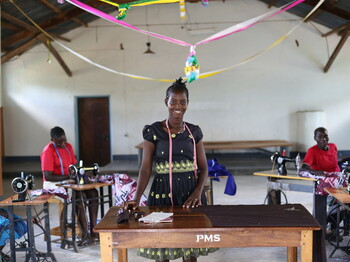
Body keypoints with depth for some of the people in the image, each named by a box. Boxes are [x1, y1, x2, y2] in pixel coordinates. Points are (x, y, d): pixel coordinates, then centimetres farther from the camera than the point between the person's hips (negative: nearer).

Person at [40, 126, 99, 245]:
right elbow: (47, 176, -19)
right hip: (53, 183, -7)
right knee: (78, 195, -32)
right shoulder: (48, 151, -14)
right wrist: (68, 176, -23)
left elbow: (74, 165, 16)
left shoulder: (68, 146, 10)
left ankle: (93, 230, -13)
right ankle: (85, 234, -29)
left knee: (93, 192, -14)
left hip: (68, 181, 8)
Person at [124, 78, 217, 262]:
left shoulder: (194, 132, 6)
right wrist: (137, 198, -18)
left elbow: (203, 167, 6)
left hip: (190, 193, 2)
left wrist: (198, 192, -11)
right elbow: (145, 169, -4)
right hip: (163, 193, -2)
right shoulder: (153, 131, -2)